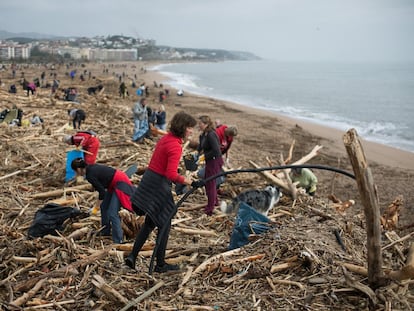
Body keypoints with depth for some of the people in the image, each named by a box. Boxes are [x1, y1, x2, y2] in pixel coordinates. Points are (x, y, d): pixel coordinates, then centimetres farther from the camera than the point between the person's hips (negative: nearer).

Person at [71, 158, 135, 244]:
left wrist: (97, 205, 1)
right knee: (104, 207, 19)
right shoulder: (91, 168, 8)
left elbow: (102, 191, -14)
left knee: (112, 213, -11)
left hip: (120, 184, -10)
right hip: (115, 183, 10)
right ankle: (105, 231, 32)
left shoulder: (90, 175, -18)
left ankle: (118, 241, -8)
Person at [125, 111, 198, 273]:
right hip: (159, 186, -9)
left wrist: (176, 171, 15)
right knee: (164, 226, 7)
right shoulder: (176, 146, -20)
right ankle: (160, 264, 19)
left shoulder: (166, 138, 8)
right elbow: (171, 175, -27)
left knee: (150, 223, 20)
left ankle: (132, 256, 17)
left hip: (149, 179, 9)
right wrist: (188, 181, -15)